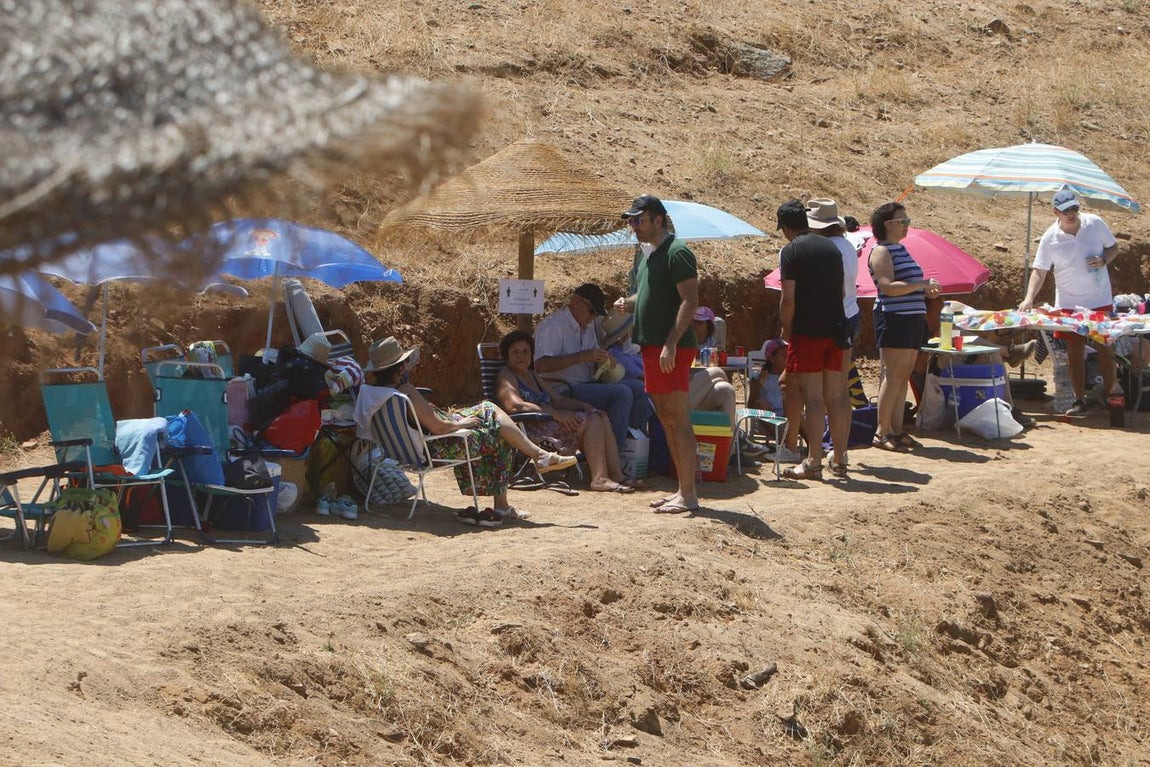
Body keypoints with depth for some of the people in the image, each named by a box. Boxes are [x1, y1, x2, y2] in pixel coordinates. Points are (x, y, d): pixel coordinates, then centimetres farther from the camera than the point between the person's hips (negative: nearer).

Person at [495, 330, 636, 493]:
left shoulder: (532, 375, 28)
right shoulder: (506, 376, -1)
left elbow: (558, 399, 25)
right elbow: (515, 405, -19)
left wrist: (584, 406, 5)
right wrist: (556, 414, -24)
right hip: (530, 431, -9)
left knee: (602, 418, -5)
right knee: (591, 422, -21)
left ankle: (616, 474, -17)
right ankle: (599, 479, -31)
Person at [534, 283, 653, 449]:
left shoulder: (588, 326, 20)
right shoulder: (553, 325, -9)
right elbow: (541, 365, -22)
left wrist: (605, 361, 2)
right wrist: (582, 357, -25)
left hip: (588, 385, 9)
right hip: (564, 392, -9)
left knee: (639, 388, -5)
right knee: (622, 394, -25)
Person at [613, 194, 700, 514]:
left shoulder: (676, 252, -11)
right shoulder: (649, 256, 18)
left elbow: (690, 300, -18)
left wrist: (671, 344, -24)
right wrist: (628, 303, 7)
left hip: (672, 349, -10)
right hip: (652, 347, 10)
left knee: (677, 418, -9)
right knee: (666, 419, 11)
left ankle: (689, 495, -8)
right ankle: (683, 489, 17)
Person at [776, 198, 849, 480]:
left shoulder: (791, 251, -8)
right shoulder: (832, 247, 13)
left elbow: (788, 298, -14)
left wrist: (786, 330, -1)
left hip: (807, 331, -6)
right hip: (835, 328, 6)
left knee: (812, 396, -5)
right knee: (836, 394, 9)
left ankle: (813, 462, -4)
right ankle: (840, 459, 14)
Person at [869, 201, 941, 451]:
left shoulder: (901, 249, 20)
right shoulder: (881, 251, -8)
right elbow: (888, 286, -20)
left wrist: (926, 291, 13)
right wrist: (922, 284, -20)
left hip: (913, 318, 9)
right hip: (893, 318, -9)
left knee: (904, 376, 8)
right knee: (893, 376, -10)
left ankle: (897, 430, 10)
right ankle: (882, 432, -7)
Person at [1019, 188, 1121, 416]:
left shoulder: (1095, 224, -6)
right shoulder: (1050, 238, -9)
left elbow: (1113, 247, 7)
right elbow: (1039, 271, -9)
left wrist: (1104, 260, -15)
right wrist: (1029, 298, -22)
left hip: (1101, 302, 0)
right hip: (1069, 305, 0)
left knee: (1105, 349, 4)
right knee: (1074, 352, 4)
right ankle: (1080, 399, 13)